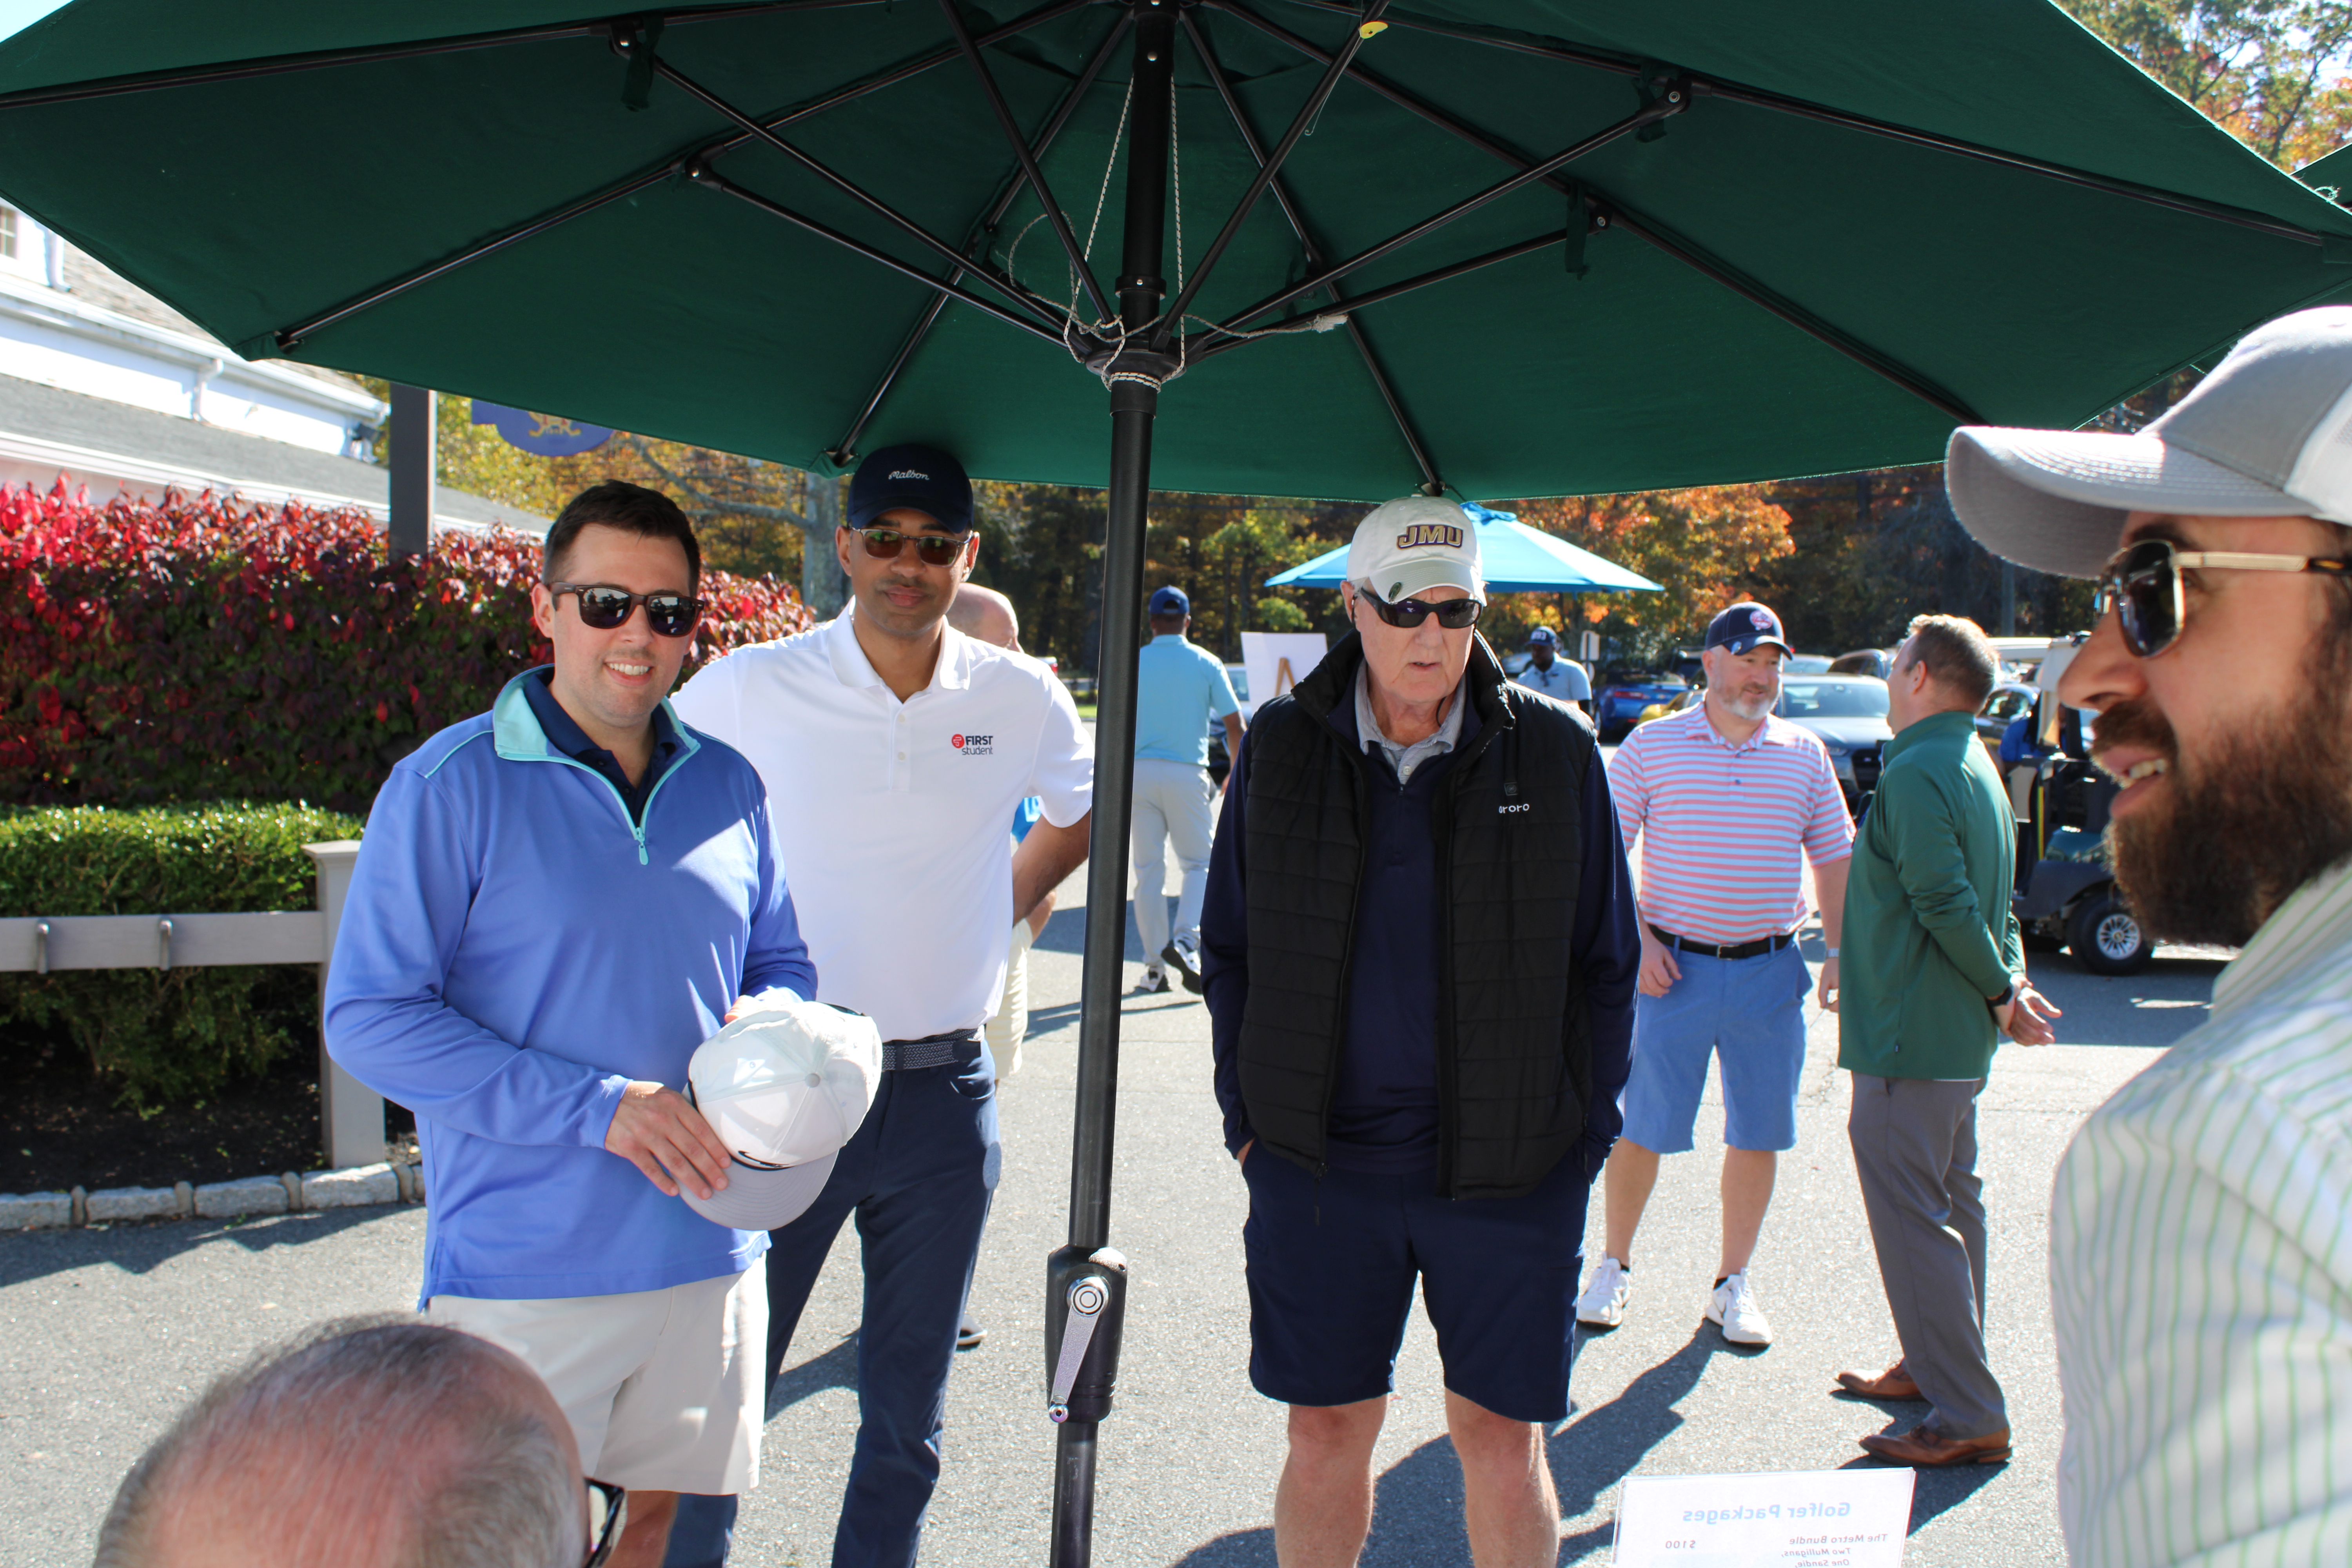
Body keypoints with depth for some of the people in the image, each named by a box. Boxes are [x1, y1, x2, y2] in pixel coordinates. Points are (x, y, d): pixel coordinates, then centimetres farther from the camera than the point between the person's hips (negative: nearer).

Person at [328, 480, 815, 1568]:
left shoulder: (728, 786, 7)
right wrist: (596, 1105, -20)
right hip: (523, 1266, -4)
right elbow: (367, 1018, -12)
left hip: (708, 1257, 5)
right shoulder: (452, 784, -9)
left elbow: (784, 965, 17)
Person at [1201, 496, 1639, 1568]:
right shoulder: (1281, 747, 2)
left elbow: (1605, 961, 4)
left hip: (1511, 1168, -1)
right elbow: (1229, 946, 9)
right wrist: (1248, 1115, 5)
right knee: (1325, 1431, 12)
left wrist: (1586, 1133, 1)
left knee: (1501, 1437, 9)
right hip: (1317, 1159, 1)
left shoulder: (1554, 751, -2)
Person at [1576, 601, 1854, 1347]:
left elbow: (1834, 858, 13)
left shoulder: (1805, 754, 9)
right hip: (1676, 968, -2)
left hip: (1770, 973, 3)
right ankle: (1614, 1266, 22)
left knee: (1759, 1135, 8)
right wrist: (1637, 940, -8)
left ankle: (1733, 1284, 23)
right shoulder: (1653, 745, 1)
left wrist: (1840, 951, 4)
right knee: (1642, 1127, 3)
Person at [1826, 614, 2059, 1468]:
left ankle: (1969, 1418, -1)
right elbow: (1989, 906, 15)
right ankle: (1939, 1367, 34)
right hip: (1958, 1038, 11)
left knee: (1912, 1219, -5)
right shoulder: (1977, 768, 14)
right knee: (1952, 1200, 20)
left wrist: (2001, 994, -13)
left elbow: (1947, 905, -24)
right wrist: (2011, 983, 4)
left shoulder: (1915, 773, -19)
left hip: (1909, 1041, -11)